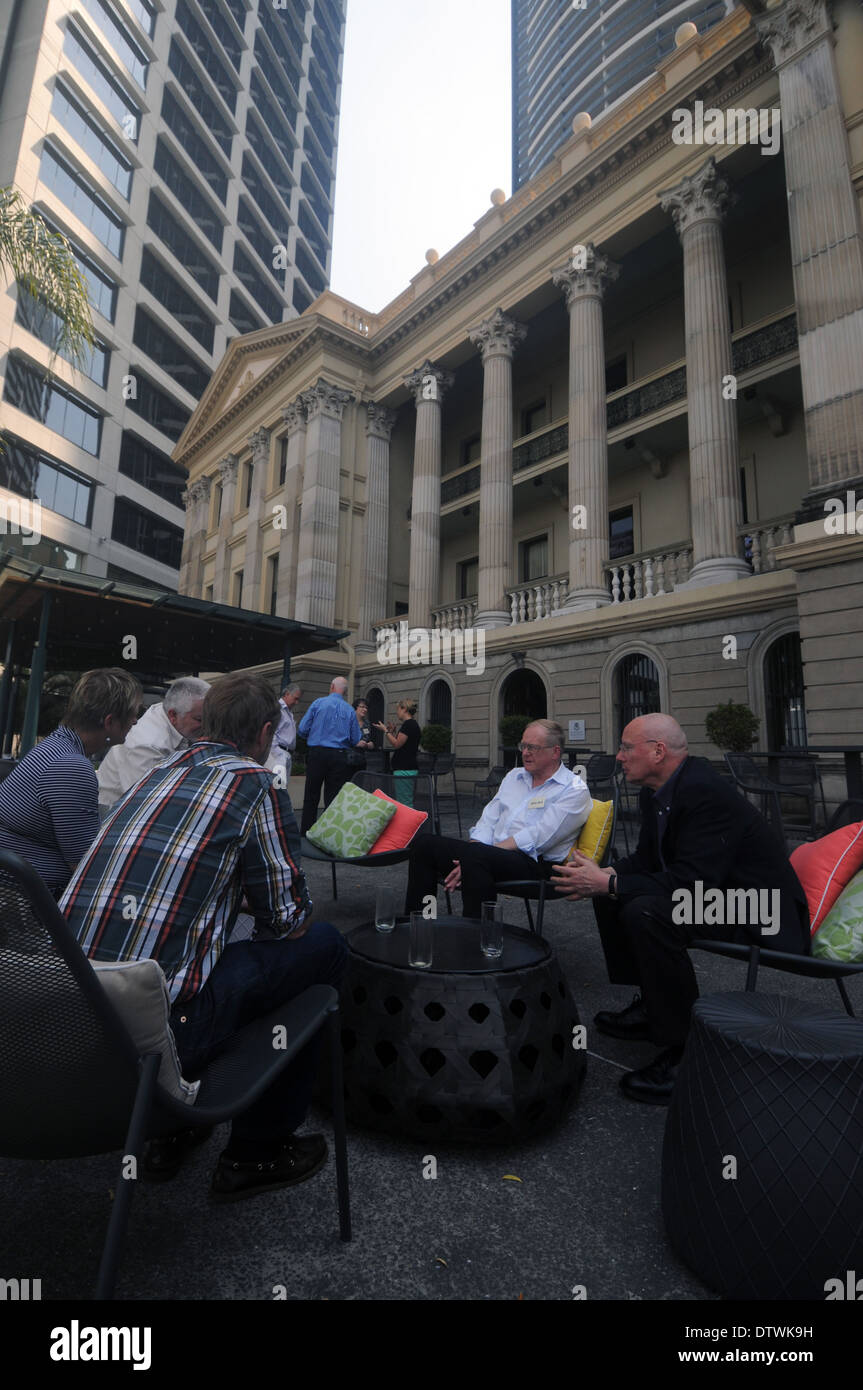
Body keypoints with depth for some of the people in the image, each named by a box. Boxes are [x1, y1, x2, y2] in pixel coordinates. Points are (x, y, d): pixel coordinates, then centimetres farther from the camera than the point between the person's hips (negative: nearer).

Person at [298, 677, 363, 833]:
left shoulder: (318, 703, -2)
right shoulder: (349, 710, 3)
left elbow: (303, 729, -4)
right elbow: (356, 740, 5)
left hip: (317, 753, -1)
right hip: (339, 756, 1)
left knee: (311, 794, 8)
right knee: (333, 796, 8)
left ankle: (307, 830, 11)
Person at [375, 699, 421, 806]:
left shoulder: (408, 724, -12)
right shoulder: (413, 724, 18)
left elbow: (397, 744, -16)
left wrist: (386, 731, -6)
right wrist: (393, 732, 15)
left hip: (404, 770, -10)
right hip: (410, 768, 10)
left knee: (404, 804, -9)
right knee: (408, 802, 12)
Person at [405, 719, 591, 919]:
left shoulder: (574, 790, -3)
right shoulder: (514, 776, 21)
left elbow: (536, 838, -14)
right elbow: (488, 820, 15)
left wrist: (472, 856, -18)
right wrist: (470, 855, -8)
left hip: (536, 864, -7)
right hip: (492, 852, 8)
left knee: (476, 857, -37)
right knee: (424, 843, -9)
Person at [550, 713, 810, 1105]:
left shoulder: (705, 791, -26)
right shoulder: (656, 791, 3)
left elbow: (693, 881, -32)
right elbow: (647, 858, 10)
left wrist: (607, 884, -29)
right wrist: (604, 875, -10)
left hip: (755, 908, -10)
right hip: (709, 890, 10)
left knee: (645, 912, -32)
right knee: (610, 895, 8)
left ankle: (684, 1051, -15)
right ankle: (651, 1005, 17)